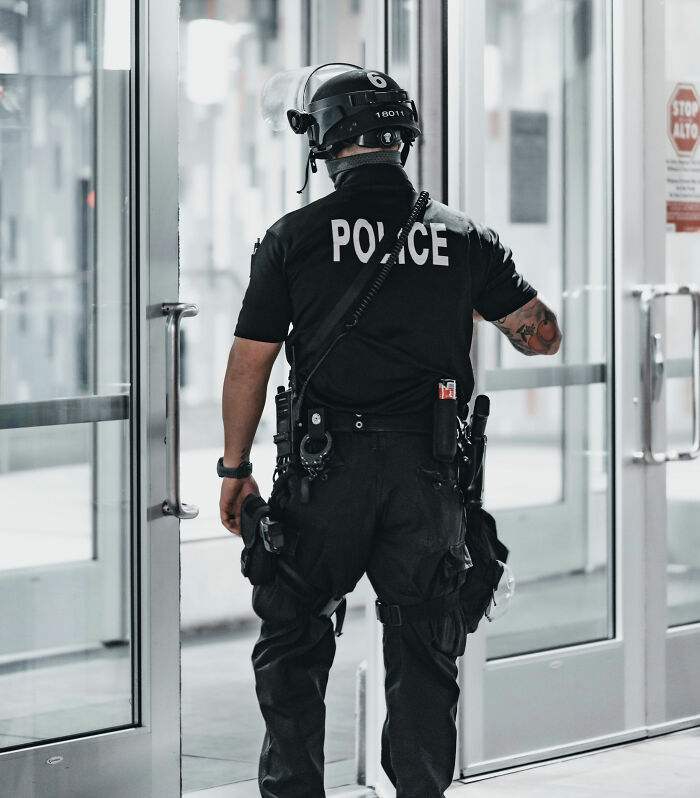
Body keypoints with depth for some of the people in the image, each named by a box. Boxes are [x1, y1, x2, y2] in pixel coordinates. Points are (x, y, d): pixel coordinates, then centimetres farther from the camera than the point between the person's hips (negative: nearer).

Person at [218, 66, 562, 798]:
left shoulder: (295, 236, -3)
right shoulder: (463, 237, 3)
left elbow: (248, 365, -1)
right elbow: (544, 337, 8)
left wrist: (235, 470, 8)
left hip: (326, 468, -2)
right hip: (428, 475, 2)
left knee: (292, 643, 11)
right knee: (423, 655, 11)